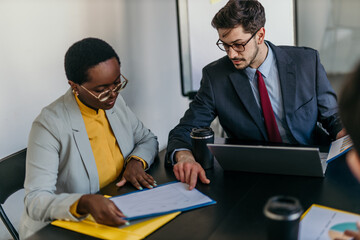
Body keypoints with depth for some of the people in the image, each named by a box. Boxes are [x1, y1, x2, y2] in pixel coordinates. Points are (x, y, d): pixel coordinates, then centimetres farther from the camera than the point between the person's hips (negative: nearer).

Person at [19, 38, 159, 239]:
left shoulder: (115, 102, 1)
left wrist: (136, 161, -7)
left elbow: (148, 139, 15)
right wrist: (85, 203, -41)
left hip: (118, 218, 5)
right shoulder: (50, 126, -20)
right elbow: (35, 201, -23)